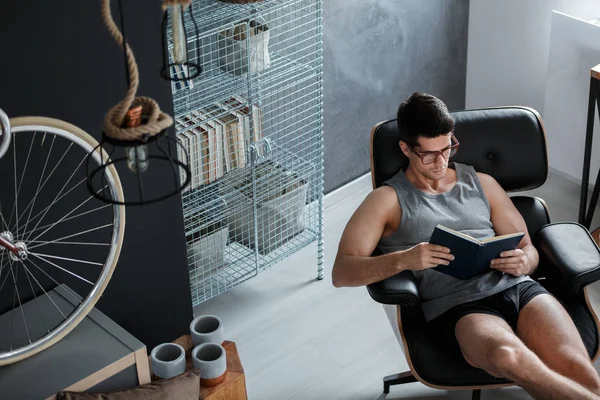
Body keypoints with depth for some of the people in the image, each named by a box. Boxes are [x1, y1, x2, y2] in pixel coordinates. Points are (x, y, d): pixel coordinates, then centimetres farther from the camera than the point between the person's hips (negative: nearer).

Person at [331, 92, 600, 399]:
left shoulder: (482, 183, 23)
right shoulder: (388, 199, 11)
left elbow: (528, 249, 26)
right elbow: (342, 273, 1)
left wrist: (523, 262, 0)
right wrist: (403, 259, -17)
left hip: (520, 288, 4)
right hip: (458, 306, -4)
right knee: (509, 356, -39)